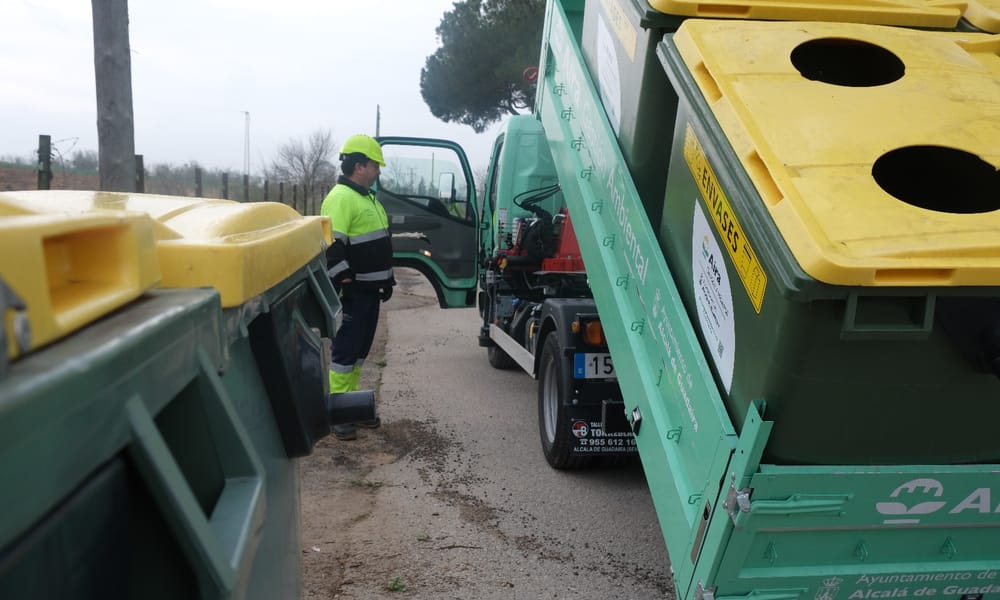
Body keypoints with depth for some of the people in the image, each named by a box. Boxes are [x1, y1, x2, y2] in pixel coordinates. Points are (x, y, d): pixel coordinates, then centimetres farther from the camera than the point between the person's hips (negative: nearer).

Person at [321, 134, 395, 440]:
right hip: (353, 291, -10)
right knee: (346, 350, -4)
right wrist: (344, 280, -23)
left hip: (370, 289, 10)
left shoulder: (367, 197, 17)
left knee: (360, 349, 16)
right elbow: (330, 246, -23)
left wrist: (386, 280, 23)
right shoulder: (341, 198, -15)